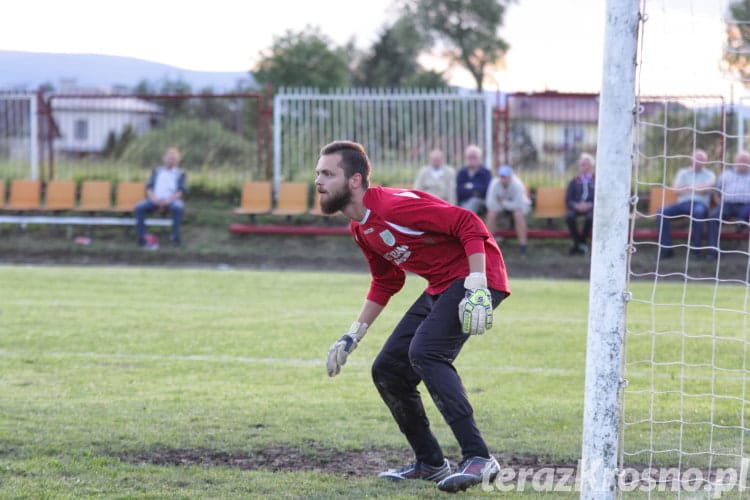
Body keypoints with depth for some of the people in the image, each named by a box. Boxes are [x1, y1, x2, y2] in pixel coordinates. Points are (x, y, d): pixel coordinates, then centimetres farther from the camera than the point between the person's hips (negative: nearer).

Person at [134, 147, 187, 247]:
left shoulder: (180, 174, 15)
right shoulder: (156, 171, 23)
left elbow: (181, 191, 1)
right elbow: (149, 187, 12)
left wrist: (168, 200, -18)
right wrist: (153, 198, -11)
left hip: (172, 200, -2)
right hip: (155, 200, 2)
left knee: (178, 207, -39)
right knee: (139, 207, -28)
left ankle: (175, 236, -30)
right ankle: (141, 236, -27)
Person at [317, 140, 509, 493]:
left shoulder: (394, 206, -22)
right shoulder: (361, 229, 8)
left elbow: (469, 225, -24)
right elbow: (385, 284, 22)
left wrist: (476, 289, -31)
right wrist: (352, 337, 19)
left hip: (475, 278, -10)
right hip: (441, 288, 10)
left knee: (424, 351, -29)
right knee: (387, 371, 6)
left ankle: (478, 459, -27)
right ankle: (431, 464, 20)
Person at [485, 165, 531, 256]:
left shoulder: (517, 184, -31)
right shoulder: (495, 183, -23)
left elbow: (519, 205, -29)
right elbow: (491, 204, -22)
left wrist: (503, 202, -23)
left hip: (520, 205, -3)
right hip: (501, 205, 3)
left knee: (518, 214, -36)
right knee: (491, 213, -26)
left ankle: (523, 244, -28)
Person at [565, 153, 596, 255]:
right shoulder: (574, 182, 19)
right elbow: (568, 200, 11)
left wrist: (590, 205, -15)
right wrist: (576, 205, -12)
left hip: (591, 208, -2)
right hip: (577, 207, 2)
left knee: (590, 217, -37)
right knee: (569, 217, -33)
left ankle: (582, 242, -19)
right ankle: (578, 242, -22)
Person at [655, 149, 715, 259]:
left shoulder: (709, 175, 14)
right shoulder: (682, 172, 21)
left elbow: (706, 189, -6)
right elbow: (676, 190, 6)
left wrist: (686, 188, -5)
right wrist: (696, 188, -5)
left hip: (700, 203, -3)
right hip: (682, 203, 3)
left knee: (698, 212, -41)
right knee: (662, 212, -24)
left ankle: (695, 248, -33)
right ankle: (666, 248, -25)